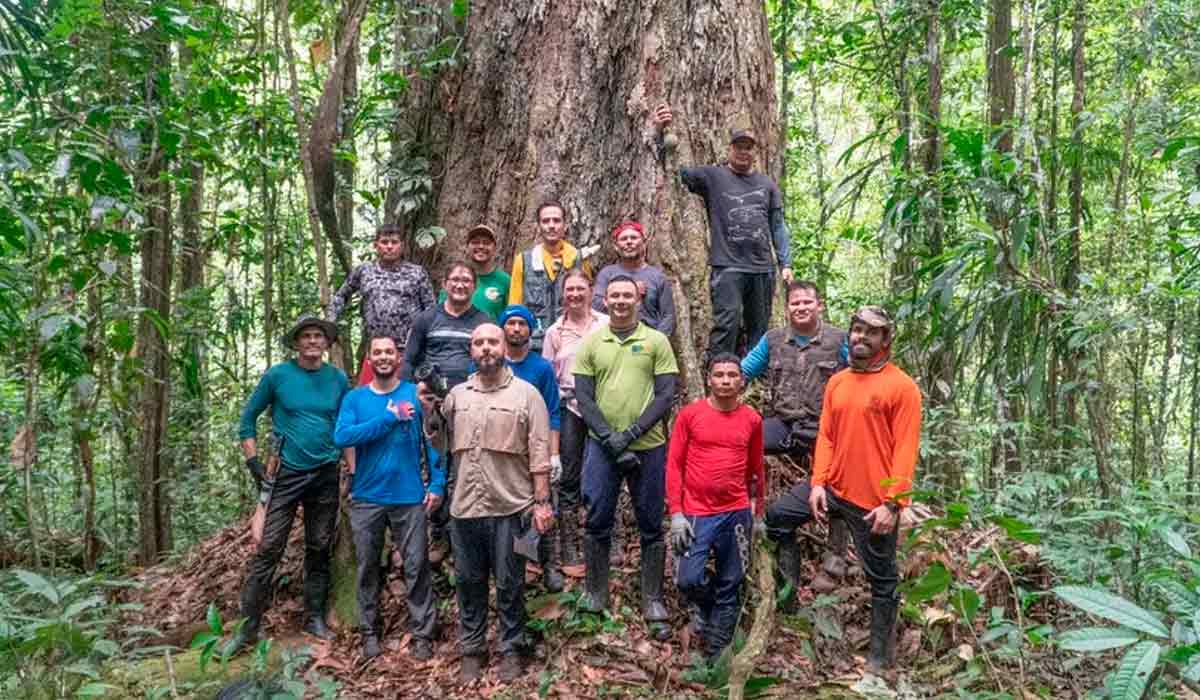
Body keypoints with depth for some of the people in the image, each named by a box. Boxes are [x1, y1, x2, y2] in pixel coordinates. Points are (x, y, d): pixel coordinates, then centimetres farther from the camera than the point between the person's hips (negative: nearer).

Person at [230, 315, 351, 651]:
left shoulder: (338, 378, 3)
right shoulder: (277, 375, -4)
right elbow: (248, 418, 4)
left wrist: (354, 471, 5)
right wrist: (253, 461, -3)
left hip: (326, 475, 3)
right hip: (286, 473, -2)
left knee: (319, 549, 11)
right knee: (268, 550, -5)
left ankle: (315, 617, 24)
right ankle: (248, 626, 4)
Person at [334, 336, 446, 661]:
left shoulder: (416, 394, -1)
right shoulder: (354, 398, 2)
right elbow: (342, 437, -14)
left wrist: (437, 483, -10)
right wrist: (389, 417, -18)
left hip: (410, 497, -1)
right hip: (366, 498, 2)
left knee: (416, 567, 3)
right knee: (367, 567, 12)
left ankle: (422, 634, 12)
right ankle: (369, 631, 26)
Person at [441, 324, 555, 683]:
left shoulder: (526, 394, -2)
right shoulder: (456, 394, 9)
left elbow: (539, 454, -5)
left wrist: (542, 502, -9)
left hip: (510, 507, -3)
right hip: (464, 507, 3)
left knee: (509, 584, 7)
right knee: (468, 582, 13)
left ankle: (511, 649, 24)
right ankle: (472, 649, 29)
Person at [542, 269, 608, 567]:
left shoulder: (606, 324, 1)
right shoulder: (555, 332, 7)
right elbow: (547, 375, 10)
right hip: (570, 408, 1)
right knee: (570, 476, 4)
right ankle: (569, 544, 12)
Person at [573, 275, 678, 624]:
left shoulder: (656, 341, 2)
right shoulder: (591, 343, 5)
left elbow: (666, 395, -4)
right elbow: (583, 397, 1)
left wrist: (631, 433, -13)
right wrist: (609, 438, -12)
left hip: (648, 446, -1)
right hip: (601, 445, 1)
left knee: (651, 525, 7)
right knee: (597, 520, 4)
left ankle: (653, 598, 19)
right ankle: (595, 593, 20)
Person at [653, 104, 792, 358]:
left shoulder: (767, 184, 16)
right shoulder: (712, 176, 4)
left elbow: (778, 227, 16)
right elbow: (676, 171, -7)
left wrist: (785, 264, 8)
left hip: (763, 269, 4)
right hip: (727, 266, -4)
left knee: (759, 330, 9)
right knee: (727, 325, -12)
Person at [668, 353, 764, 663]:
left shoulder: (752, 419, 3)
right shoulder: (690, 414, -4)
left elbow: (756, 470, 12)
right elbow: (674, 465, -3)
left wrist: (759, 513, 14)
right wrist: (676, 513, -8)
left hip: (737, 513, 2)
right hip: (696, 514, -2)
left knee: (729, 587, 8)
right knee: (688, 580, -11)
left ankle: (717, 653, 23)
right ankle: (705, 605, 24)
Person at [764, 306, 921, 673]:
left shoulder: (902, 386, -10)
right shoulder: (837, 382, 7)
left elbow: (906, 449, -14)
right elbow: (825, 436, 8)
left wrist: (892, 503, -19)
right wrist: (818, 483, -2)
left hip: (876, 501, -5)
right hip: (833, 487, 6)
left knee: (881, 578, 9)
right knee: (776, 515, 5)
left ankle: (880, 653, 27)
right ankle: (790, 588, 22)